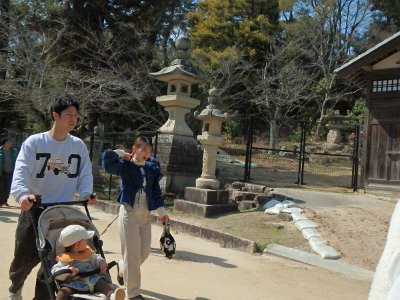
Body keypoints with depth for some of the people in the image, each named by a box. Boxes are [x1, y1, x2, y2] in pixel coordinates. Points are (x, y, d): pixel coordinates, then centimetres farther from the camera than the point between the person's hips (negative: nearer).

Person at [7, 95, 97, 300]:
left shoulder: (79, 146, 2)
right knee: (25, 257, 10)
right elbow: (21, 171, -16)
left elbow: (86, 174, 2)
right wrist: (22, 194, -34)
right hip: (34, 210, -2)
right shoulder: (34, 142, -7)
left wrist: (86, 193, -17)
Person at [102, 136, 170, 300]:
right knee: (132, 253, 2)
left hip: (145, 214, 5)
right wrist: (122, 154, -11)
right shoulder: (125, 165, -8)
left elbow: (156, 191, 13)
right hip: (129, 213, -5)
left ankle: (124, 270, 42)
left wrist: (161, 211, 13)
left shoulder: (152, 168, 6)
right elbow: (107, 159, -27)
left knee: (144, 252, 11)